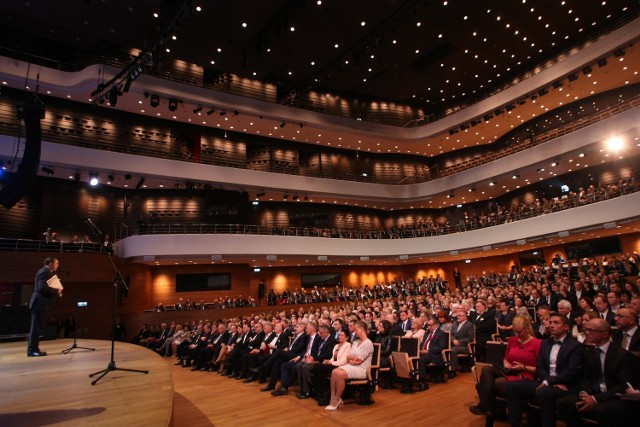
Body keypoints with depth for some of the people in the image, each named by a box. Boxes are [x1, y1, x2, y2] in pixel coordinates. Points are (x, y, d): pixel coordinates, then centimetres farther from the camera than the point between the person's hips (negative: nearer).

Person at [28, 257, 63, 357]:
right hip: (39, 302, -10)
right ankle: (32, 349, -4)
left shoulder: (46, 271, 18)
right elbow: (42, 287, -25)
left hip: (39, 302, 10)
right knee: (36, 326, -7)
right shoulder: (45, 271, -14)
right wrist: (56, 291, -17)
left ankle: (33, 349, 16)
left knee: (37, 326, 12)